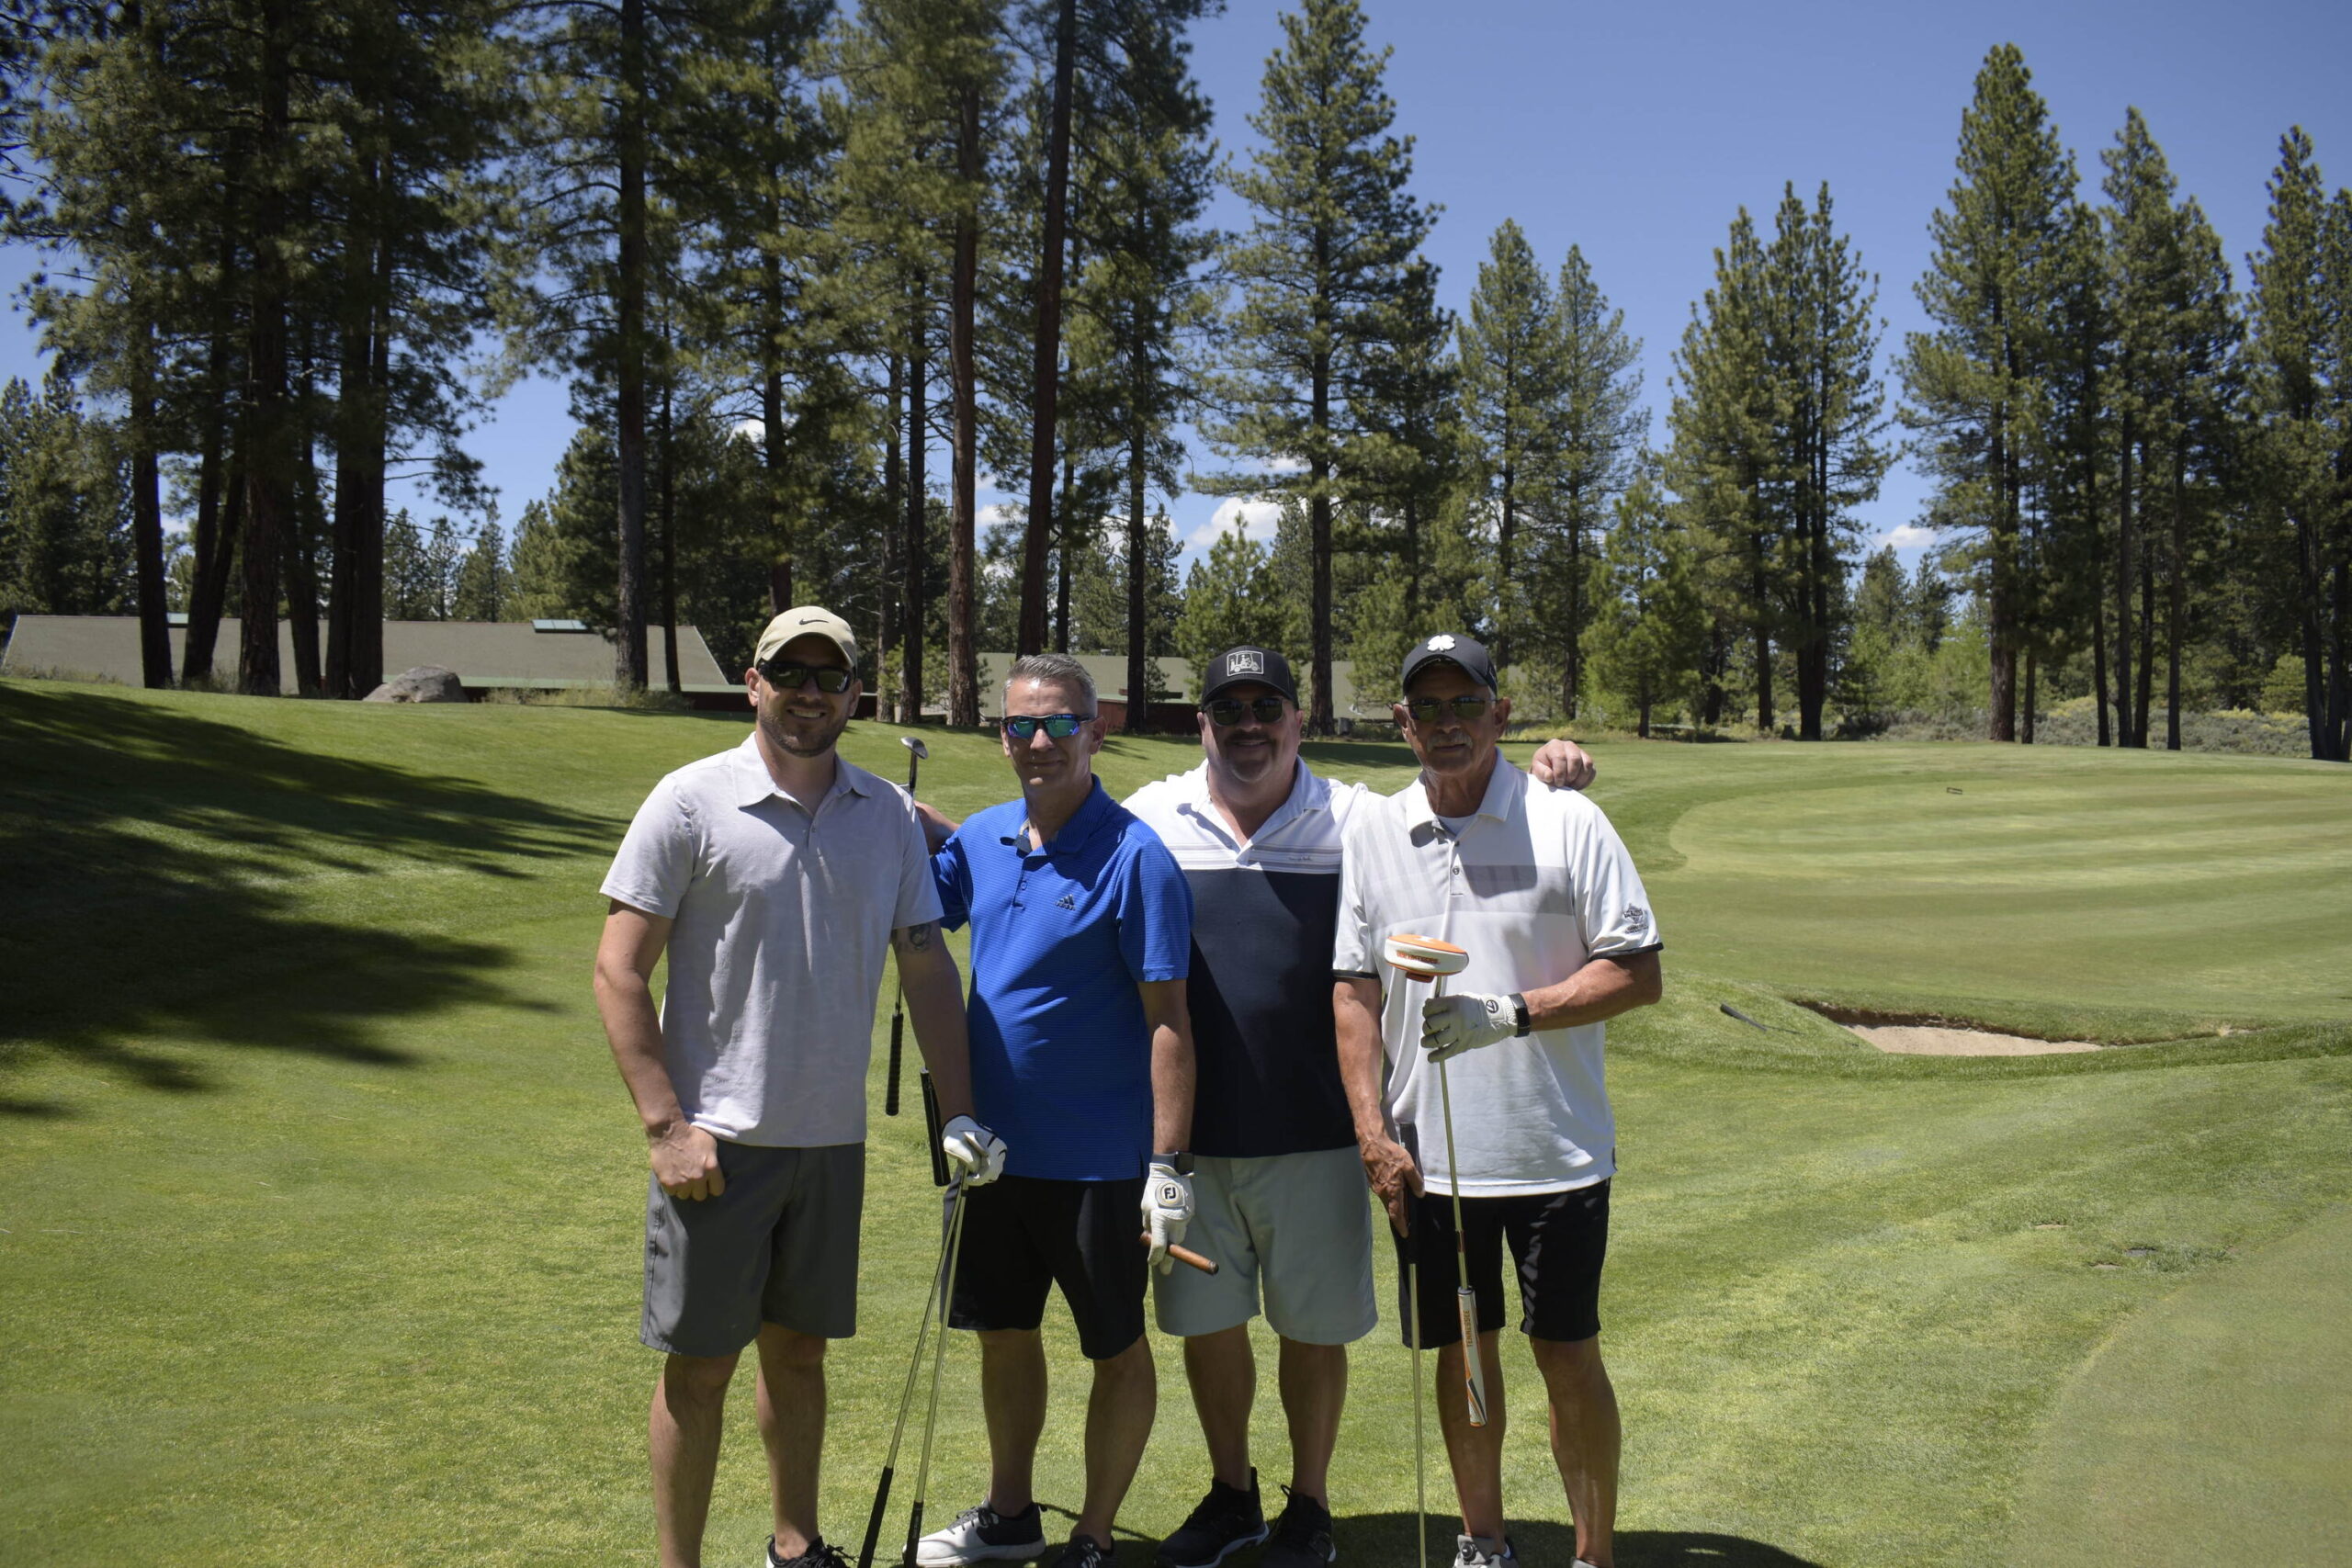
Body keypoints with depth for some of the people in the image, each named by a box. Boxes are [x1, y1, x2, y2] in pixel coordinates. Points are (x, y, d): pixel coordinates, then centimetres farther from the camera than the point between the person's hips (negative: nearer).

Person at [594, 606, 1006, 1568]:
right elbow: (619, 968, -8)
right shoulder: (692, 801, -7)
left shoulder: (890, 816, 5)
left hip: (833, 1137, 4)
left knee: (800, 1349, 16)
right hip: (718, 1138, -4)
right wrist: (665, 1125, -13)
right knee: (699, 1363, 4)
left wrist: (957, 1111, 5)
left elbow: (926, 966, 10)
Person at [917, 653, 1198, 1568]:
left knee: (1116, 1349, 9)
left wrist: (1169, 1165, -20)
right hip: (994, 1143, 6)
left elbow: (1167, 1020, -16)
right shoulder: (982, 838, 3)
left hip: (1097, 1157, -6)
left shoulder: (1134, 857, -15)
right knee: (1004, 1333, 19)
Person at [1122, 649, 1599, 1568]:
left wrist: (1542, 773, -11)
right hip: (1188, 1137, 1)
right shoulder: (1149, 820, 1)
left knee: (1313, 1329, 11)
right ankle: (1231, 1493, 35)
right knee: (1205, 1322, 13)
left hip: (1313, 1137, -1)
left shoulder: (1358, 821, -1)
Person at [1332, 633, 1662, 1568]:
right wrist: (1373, 1134, -2)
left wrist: (1511, 1014, -19)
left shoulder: (1567, 822, -6)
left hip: (1555, 1149, -3)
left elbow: (1638, 972, -7)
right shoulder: (1372, 833, 4)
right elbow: (1353, 990, 5)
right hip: (1425, 1153, 3)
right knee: (1460, 1350, 14)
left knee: (1567, 1354, 5)